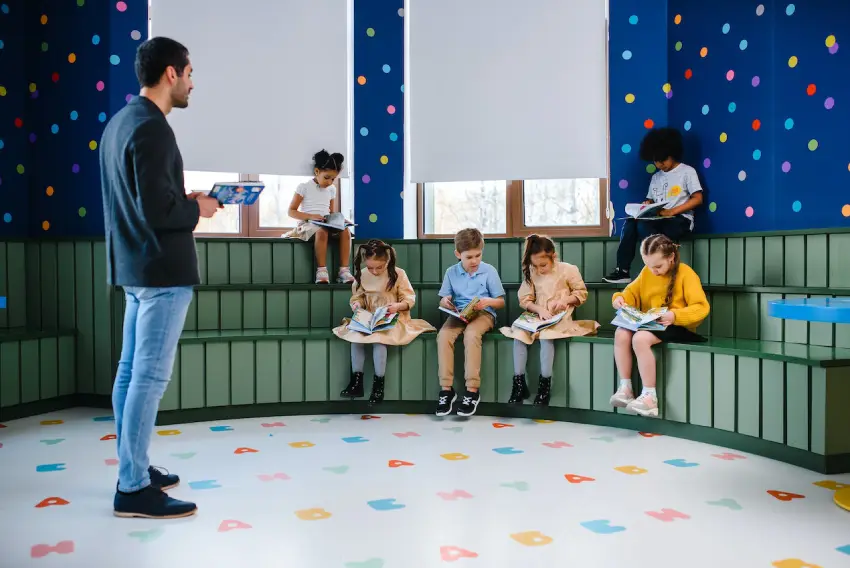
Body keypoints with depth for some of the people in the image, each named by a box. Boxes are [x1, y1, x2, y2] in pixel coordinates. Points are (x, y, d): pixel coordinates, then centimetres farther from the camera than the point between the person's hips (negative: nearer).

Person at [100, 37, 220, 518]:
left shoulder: (120, 122, 14)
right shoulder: (152, 128, -17)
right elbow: (156, 210, -24)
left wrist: (184, 203, 11)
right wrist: (198, 209, -7)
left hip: (135, 265, 10)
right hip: (161, 268, -10)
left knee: (131, 371, 14)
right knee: (150, 377, -5)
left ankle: (133, 469, 26)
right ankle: (134, 488, 3)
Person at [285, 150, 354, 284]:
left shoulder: (332, 189, 14)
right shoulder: (304, 187, -2)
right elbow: (291, 211, -4)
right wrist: (311, 216, -19)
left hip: (326, 224, 5)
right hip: (307, 224, -5)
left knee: (345, 231, -26)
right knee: (321, 232, -40)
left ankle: (344, 270, -28)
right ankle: (321, 270, -34)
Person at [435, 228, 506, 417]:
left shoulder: (489, 271, 0)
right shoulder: (451, 272, 6)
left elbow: (501, 302, 3)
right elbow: (443, 300, 11)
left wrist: (488, 301, -19)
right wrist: (445, 301, -13)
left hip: (483, 314, -3)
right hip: (459, 314, 3)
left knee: (471, 334, -35)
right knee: (443, 335, -28)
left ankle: (472, 390, -28)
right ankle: (446, 389, -21)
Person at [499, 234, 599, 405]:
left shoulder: (568, 270, -3)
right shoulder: (531, 273, 3)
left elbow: (582, 293, 4)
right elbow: (525, 300, 2)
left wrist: (566, 299, -14)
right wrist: (539, 309, -16)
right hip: (537, 316, 4)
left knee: (545, 335, -34)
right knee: (518, 332, -24)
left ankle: (545, 384, -22)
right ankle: (519, 383, -19)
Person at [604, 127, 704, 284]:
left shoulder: (687, 171, 3)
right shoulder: (656, 177, 21)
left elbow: (697, 199, -6)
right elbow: (650, 200, 20)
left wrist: (672, 211, -17)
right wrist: (646, 206, -6)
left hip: (680, 219, -6)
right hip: (658, 220, 6)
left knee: (643, 227, -33)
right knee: (631, 222, -24)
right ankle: (623, 270, -28)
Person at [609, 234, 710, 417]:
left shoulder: (686, 274, -9)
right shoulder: (646, 272, 8)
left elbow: (702, 307, -15)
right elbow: (633, 292, 17)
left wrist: (675, 315, -31)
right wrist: (620, 298, -7)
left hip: (676, 326, -6)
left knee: (640, 338, -34)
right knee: (621, 333, -25)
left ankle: (650, 397, -25)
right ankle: (625, 388, -17)